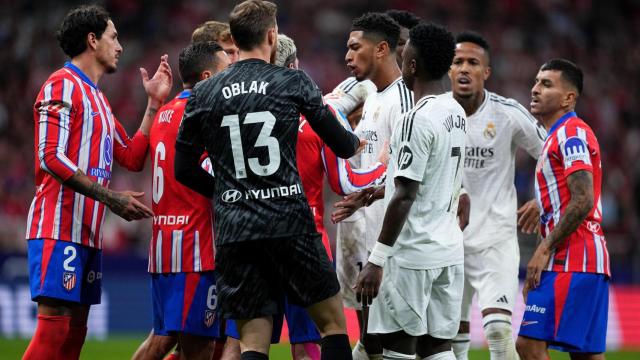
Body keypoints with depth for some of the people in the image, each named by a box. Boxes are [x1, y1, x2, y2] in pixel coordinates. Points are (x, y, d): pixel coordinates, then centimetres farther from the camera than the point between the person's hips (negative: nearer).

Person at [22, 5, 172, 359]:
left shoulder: (97, 98, 23)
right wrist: (111, 198, -20)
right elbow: (51, 158, -17)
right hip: (59, 229, -10)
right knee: (54, 325, -16)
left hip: (87, 233, 10)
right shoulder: (63, 85, -6)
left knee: (75, 329, 7)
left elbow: (132, 157, 23)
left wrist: (154, 103, 18)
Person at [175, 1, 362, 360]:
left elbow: (184, 169, 11)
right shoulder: (294, 82, 0)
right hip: (290, 223, -3)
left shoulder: (204, 94, 6)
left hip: (234, 231, 3)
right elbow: (341, 145, 9)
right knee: (333, 321, 11)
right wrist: (356, 142, 33)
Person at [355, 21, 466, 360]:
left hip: (412, 255, -8)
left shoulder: (418, 120, -16)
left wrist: (376, 260, -17)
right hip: (449, 249, 8)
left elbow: (405, 195, -19)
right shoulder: (456, 113, 11)